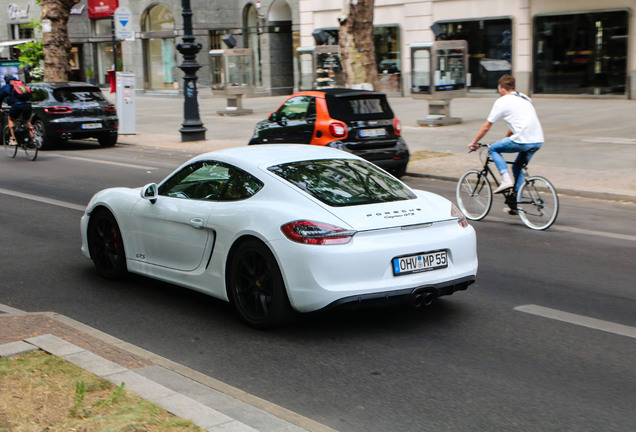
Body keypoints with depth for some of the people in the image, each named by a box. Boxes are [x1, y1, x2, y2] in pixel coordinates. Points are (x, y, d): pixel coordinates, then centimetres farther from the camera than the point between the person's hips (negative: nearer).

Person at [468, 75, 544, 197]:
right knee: (517, 168, 24)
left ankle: (506, 179, -3)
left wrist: (474, 143, 19)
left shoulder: (502, 101, 2)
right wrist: (506, 138, 42)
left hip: (523, 141, -7)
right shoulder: (524, 98, 24)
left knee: (493, 149, 13)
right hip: (538, 141, 7)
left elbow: (486, 127, 7)